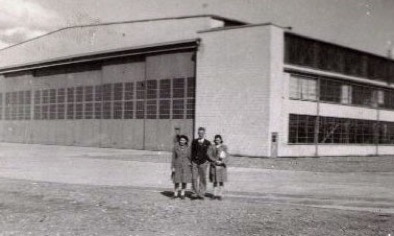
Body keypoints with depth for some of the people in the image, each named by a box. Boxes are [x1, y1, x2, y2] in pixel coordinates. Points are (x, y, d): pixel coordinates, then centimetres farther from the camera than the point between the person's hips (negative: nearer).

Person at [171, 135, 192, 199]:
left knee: (184, 181, 0)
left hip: (186, 166, 0)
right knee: (177, 181, -1)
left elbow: (190, 157, 6)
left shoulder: (188, 148, -1)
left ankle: (182, 194, 14)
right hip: (177, 165, 0)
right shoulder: (176, 147, -3)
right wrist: (172, 167, -4)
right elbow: (173, 157, -1)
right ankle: (175, 194, 14)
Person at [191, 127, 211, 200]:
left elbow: (209, 153, 7)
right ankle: (196, 193, 7)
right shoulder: (194, 141, 8)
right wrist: (191, 161, 6)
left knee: (202, 179, 1)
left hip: (203, 162, -2)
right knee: (194, 178, -1)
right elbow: (192, 151, 11)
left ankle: (202, 194, 8)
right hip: (194, 162, 2)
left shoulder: (207, 143, 2)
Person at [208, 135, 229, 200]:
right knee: (215, 181, 3)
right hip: (214, 166, 1)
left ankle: (220, 195, 3)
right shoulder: (211, 147, 7)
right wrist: (216, 161, -17)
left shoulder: (224, 147, 5)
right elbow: (209, 155, -5)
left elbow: (226, 156, -3)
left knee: (221, 181, -2)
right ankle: (215, 194, 9)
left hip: (221, 166, -1)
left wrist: (222, 162, -20)